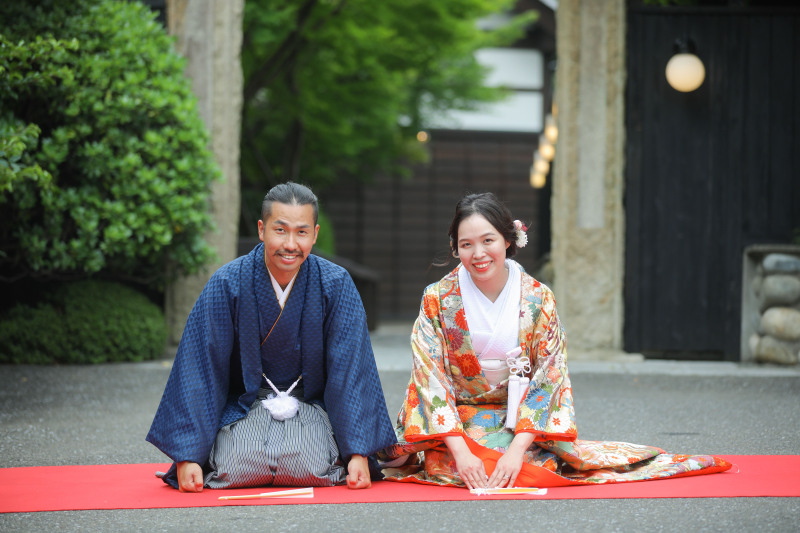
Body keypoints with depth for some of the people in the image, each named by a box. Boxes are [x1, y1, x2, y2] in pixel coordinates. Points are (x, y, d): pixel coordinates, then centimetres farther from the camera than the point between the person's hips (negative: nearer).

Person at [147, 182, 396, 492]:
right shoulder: (227, 284, -12)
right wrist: (188, 456, -16)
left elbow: (351, 371, -8)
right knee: (238, 468, -27)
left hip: (311, 403, 0)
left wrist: (359, 453, -17)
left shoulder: (336, 285, -9)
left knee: (307, 466, -28)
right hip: (244, 404, 0)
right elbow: (199, 370, -10)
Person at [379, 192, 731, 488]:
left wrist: (517, 448, -23)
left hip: (523, 424, 1)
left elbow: (548, 380, -8)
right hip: (454, 427, -1)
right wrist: (460, 450, -24)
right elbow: (431, 380, -11)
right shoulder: (437, 299, -6)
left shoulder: (538, 299, -4)